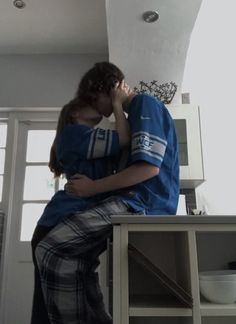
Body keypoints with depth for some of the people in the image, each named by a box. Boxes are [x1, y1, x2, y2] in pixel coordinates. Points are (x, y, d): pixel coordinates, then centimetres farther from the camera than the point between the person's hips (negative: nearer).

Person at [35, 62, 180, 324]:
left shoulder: (145, 104, -5)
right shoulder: (137, 112, 25)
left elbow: (149, 166, -18)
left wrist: (94, 188, -12)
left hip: (142, 202, -11)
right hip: (137, 200, 11)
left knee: (49, 249, -18)